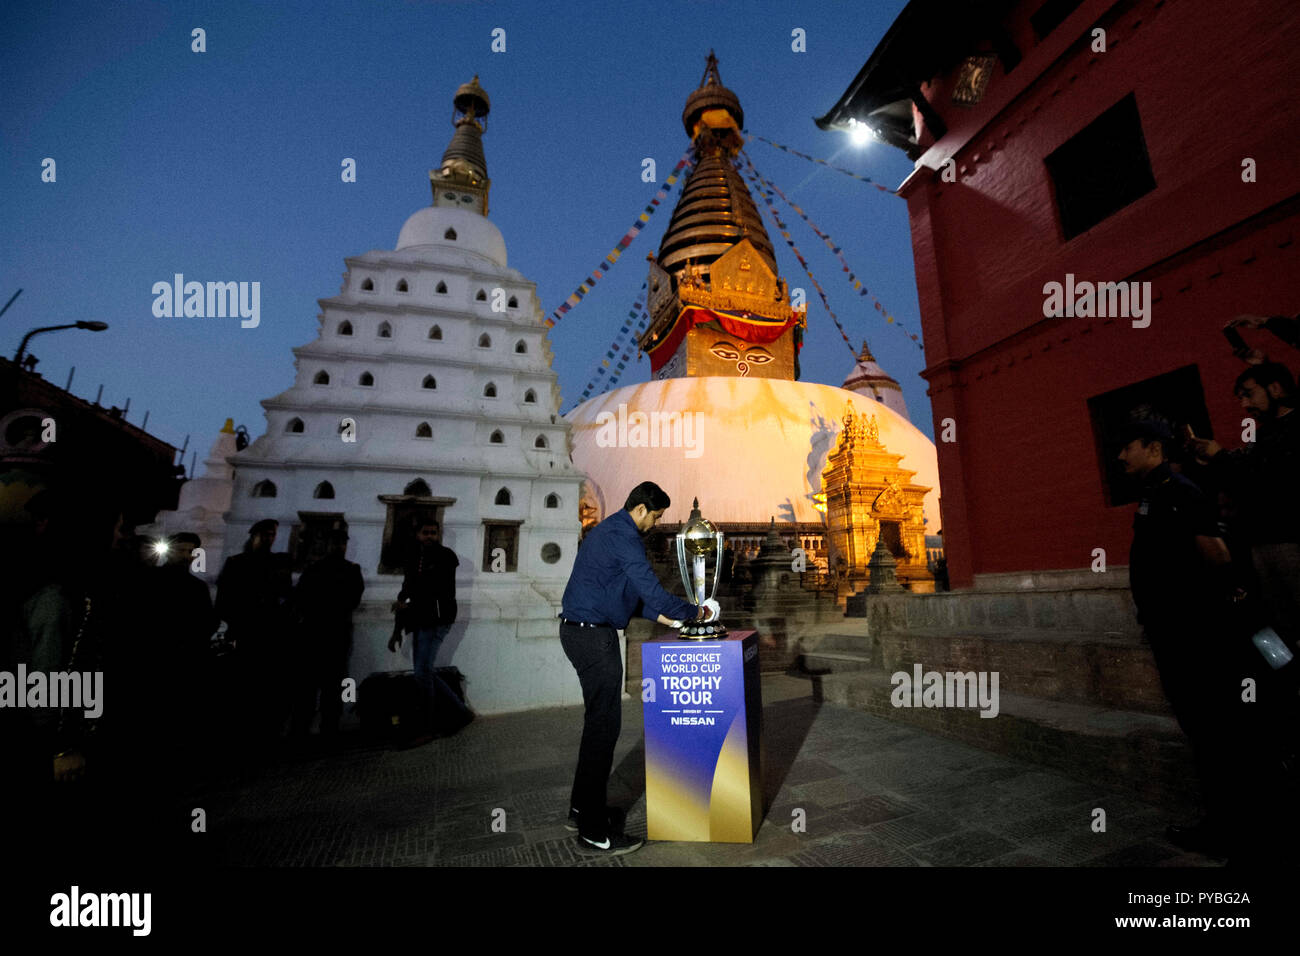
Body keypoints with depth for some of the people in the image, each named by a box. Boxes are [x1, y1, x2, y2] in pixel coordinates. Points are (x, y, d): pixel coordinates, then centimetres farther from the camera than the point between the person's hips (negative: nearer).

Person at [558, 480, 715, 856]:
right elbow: (651, 589, -20)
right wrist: (695, 612, -6)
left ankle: (582, 809, 32)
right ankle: (594, 833, 10)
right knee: (604, 724, -2)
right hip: (595, 635, -11)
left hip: (578, 630, 11)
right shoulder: (623, 536, -15)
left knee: (598, 720, 19)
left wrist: (659, 614, 20)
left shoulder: (608, 530, 18)